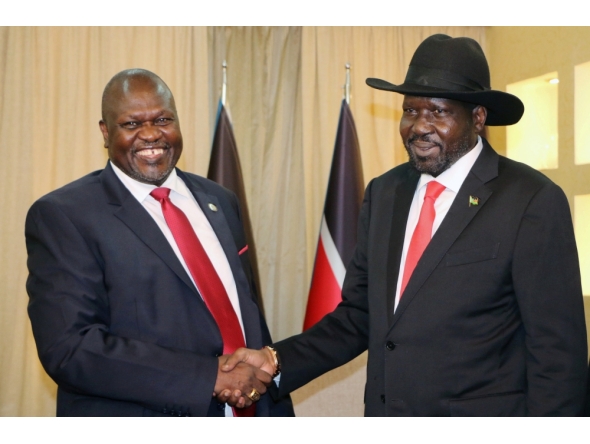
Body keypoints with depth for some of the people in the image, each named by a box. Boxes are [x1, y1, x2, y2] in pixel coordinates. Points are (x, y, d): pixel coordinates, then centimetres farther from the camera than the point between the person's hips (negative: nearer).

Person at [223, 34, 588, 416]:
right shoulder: (383, 193, 3)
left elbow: (557, 352, -13)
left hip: (480, 411, -5)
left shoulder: (533, 203, -14)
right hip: (382, 410, 5)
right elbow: (358, 315, 5)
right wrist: (277, 361, -7)